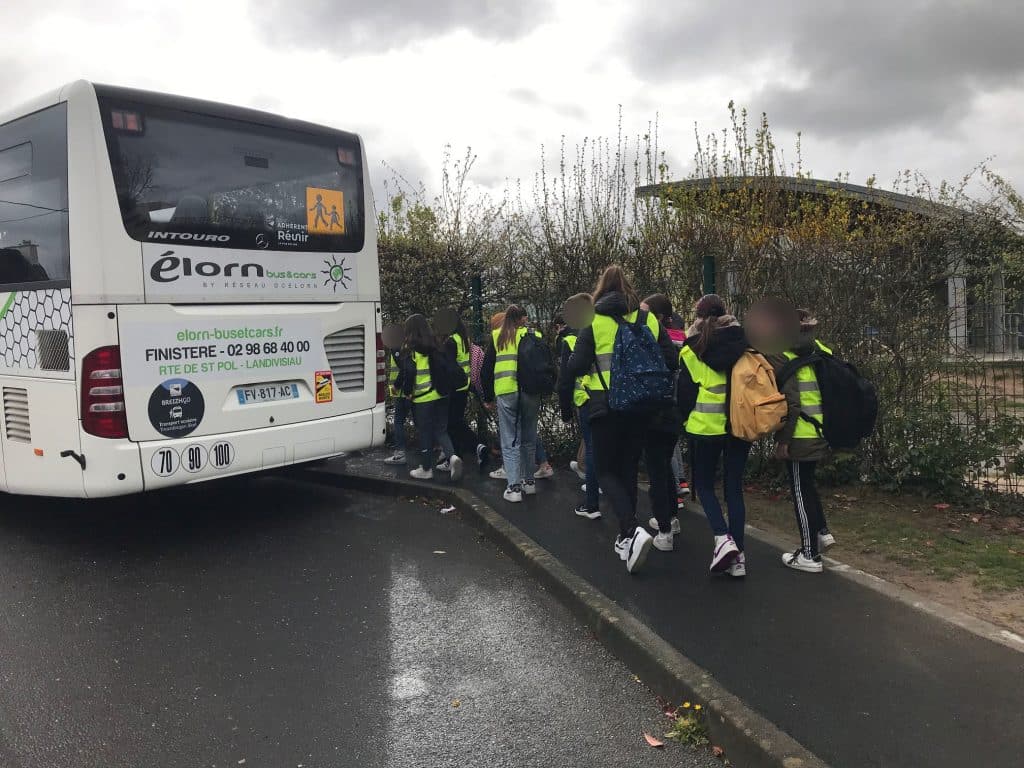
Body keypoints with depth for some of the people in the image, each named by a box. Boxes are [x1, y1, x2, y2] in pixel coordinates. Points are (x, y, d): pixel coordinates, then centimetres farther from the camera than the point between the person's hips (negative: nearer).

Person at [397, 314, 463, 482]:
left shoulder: (410, 348, -9)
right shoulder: (434, 346, 8)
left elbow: (408, 371, -16)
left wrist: (408, 391, -5)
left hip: (422, 397, -5)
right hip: (441, 395, 5)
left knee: (424, 432, 6)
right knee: (440, 430, 12)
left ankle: (426, 469, 16)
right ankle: (452, 456, -12)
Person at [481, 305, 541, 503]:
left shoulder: (496, 337, 9)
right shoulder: (533, 336, 6)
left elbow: (486, 370, 10)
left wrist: (488, 398, 18)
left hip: (506, 392, -1)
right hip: (530, 392, 1)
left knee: (510, 441, 3)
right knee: (529, 439, 15)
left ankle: (514, 487, -3)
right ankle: (529, 481, 23)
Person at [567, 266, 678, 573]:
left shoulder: (594, 322, -5)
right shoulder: (648, 320, 5)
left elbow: (576, 368, -10)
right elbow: (671, 362, 3)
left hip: (607, 406, -4)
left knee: (606, 471, 6)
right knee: (629, 469, 15)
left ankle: (633, 530, -15)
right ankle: (626, 538, 22)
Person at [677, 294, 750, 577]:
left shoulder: (692, 349, -3)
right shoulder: (745, 343, 3)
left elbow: (685, 391, -3)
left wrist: (686, 417, 13)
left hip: (706, 425, -3)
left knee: (704, 484, 12)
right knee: (734, 487, 10)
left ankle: (723, 538, -9)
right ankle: (737, 556, 9)